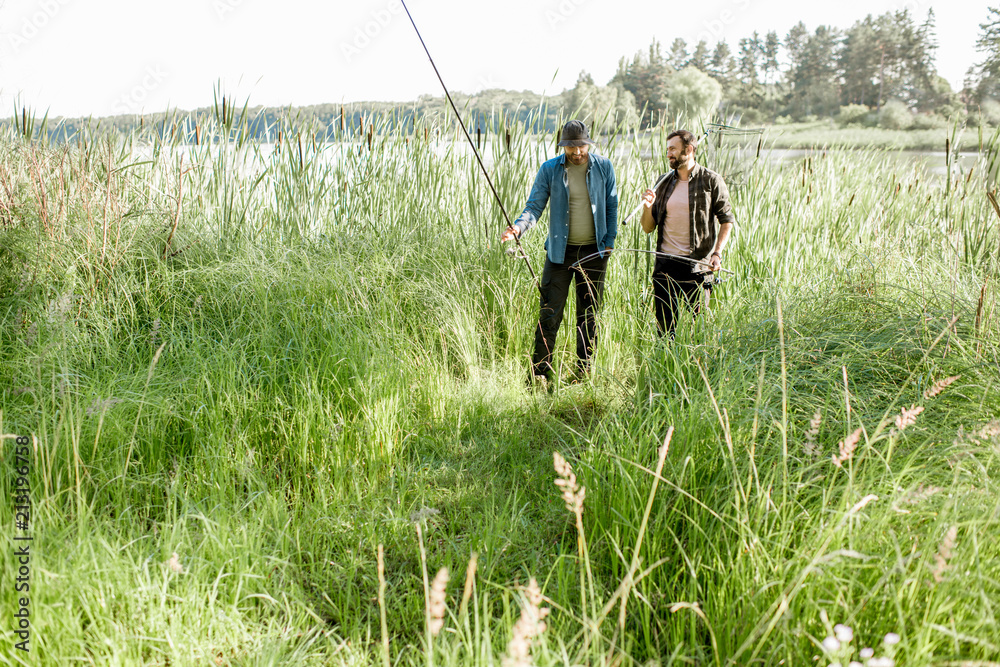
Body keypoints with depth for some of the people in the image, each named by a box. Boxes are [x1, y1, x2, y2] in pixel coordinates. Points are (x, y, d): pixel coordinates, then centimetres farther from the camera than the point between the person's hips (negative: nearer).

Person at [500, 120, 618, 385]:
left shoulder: (603, 167, 1)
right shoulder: (549, 169, -3)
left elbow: (611, 205, 9)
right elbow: (535, 206, -5)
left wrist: (609, 241, 2)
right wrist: (519, 227, -24)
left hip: (594, 252, 1)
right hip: (560, 251, -1)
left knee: (589, 314, 8)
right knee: (550, 314, -5)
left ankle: (583, 374, 20)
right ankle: (539, 375, 3)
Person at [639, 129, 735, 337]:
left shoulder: (711, 181, -1)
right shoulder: (664, 183, 11)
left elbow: (727, 220, 2)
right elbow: (648, 228, 12)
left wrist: (717, 253, -10)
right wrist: (647, 207, -8)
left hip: (696, 265, -4)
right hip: (664, 265, 4)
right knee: (665, 326, 5)